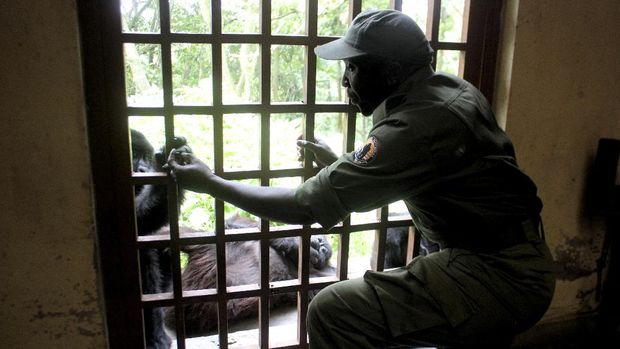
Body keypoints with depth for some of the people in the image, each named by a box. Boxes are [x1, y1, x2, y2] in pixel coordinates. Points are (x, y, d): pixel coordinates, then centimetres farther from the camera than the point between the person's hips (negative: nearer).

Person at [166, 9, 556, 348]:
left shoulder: (411, 129, -23)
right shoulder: (455, 89, 4)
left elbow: (304, 207, -19)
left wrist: (209, 182, -8)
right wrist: (336, 162, 20)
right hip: (529, 268, 10)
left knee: (332, 311, -12)